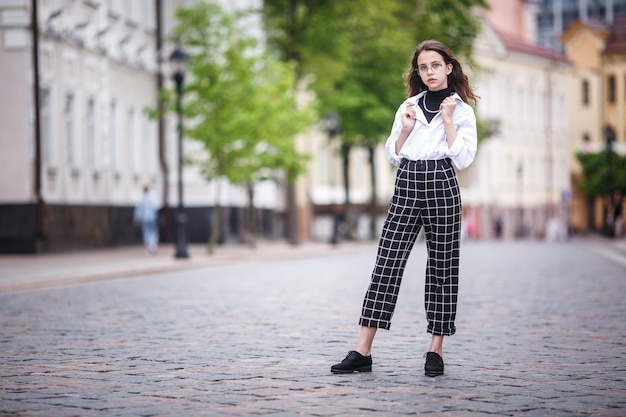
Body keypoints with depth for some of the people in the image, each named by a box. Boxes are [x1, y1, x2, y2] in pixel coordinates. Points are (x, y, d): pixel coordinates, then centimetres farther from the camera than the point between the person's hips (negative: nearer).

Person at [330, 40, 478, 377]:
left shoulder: (461, 109, 4)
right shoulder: (409, 106, 15)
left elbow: (463, 159, -7)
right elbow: (393, 156, 14)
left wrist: (447, 120, -8)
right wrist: (406, 129, 0)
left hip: (441, 188, -3)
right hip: (406, 187, 3)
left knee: (441, 267, 2)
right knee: (387, 264, -5)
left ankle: (436, 350, 10)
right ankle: (363, 351, -7)